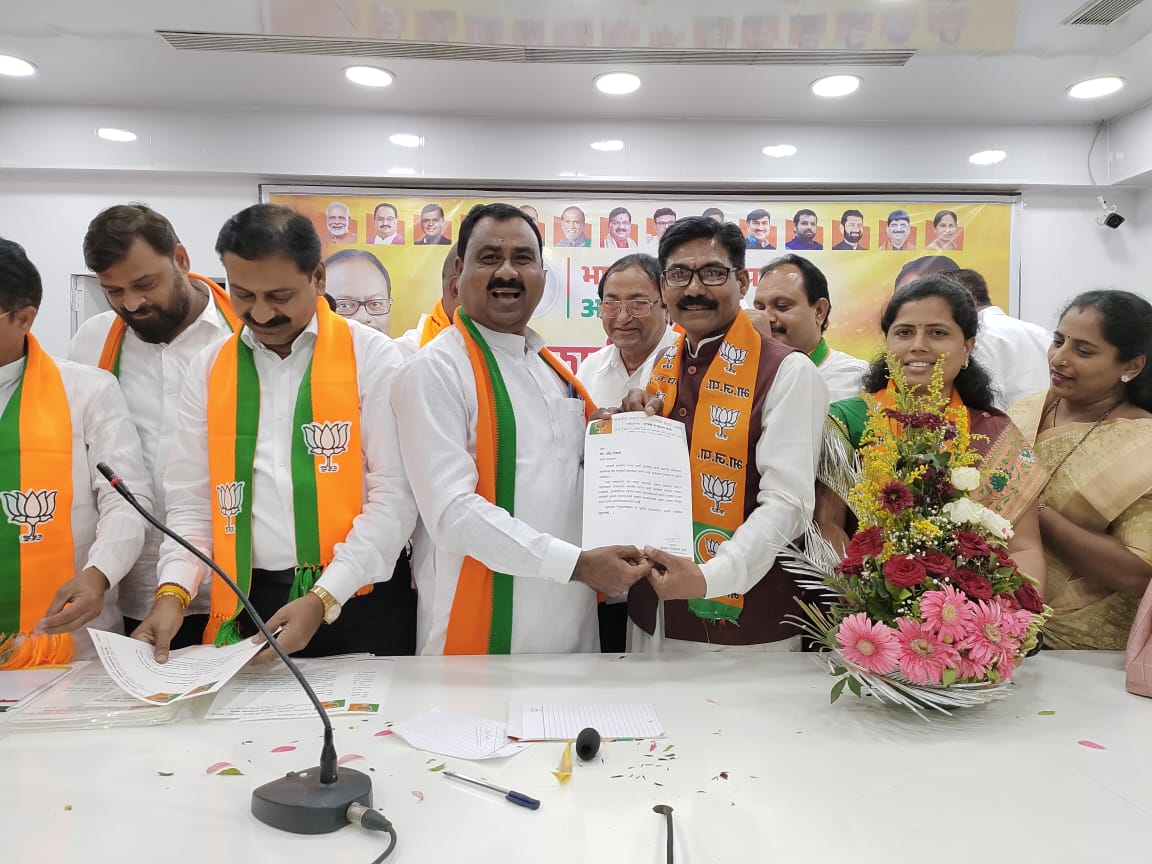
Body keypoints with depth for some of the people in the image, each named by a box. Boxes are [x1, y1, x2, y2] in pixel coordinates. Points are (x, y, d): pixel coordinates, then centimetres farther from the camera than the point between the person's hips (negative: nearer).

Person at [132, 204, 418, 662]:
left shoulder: (371, 356, -5)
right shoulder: (208, 368, 7)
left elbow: (395, 496, -9)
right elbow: (192, 500, 7)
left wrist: (325, 599, -15)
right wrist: (173, 591, -8)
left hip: (359, 601, -2)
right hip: (247, 603, 3)